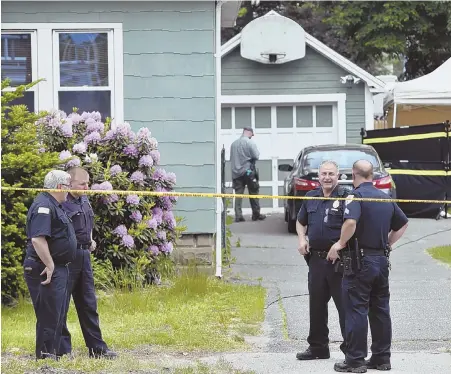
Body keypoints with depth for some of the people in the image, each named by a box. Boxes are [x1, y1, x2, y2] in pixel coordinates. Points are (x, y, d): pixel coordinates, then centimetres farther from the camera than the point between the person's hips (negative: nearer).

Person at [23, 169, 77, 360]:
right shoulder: (44, 206, -17)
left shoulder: (54, 206, 18)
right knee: (49, 315, -9)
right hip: (49, 271, -11)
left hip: (59, 269, 11)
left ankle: (53, 354, 22)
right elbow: (37, 239, -26)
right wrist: (49, 265, -25)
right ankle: (45, 356, -6)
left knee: (59, 315, 15)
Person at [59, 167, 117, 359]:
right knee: (60, 305, 0)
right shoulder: (62, 203, -15)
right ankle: (62, 349, 6)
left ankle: (97, 347, 18)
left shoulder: (84, 201, 13)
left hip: (84, 255, 9)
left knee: (88, 303, 13)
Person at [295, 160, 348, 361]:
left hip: (338, 260, -7)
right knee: (316, 304, 13)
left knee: (345, 304, -4)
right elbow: (300, 222, 26)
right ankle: (318, 346, 23)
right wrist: (302, 239, 9)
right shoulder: (311, 198, 13)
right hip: (316, 259, 7)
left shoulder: (345, 198, -8)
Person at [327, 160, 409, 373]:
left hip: (360, 260, -7)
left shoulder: (356, 196, -11)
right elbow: (403, 224, 24)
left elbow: (351, 222, -29)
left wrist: (340, 244, -15)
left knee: (356, 311, -3)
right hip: (382, 260, 7)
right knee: (380, 310, 12)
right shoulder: (385, 198, 12)